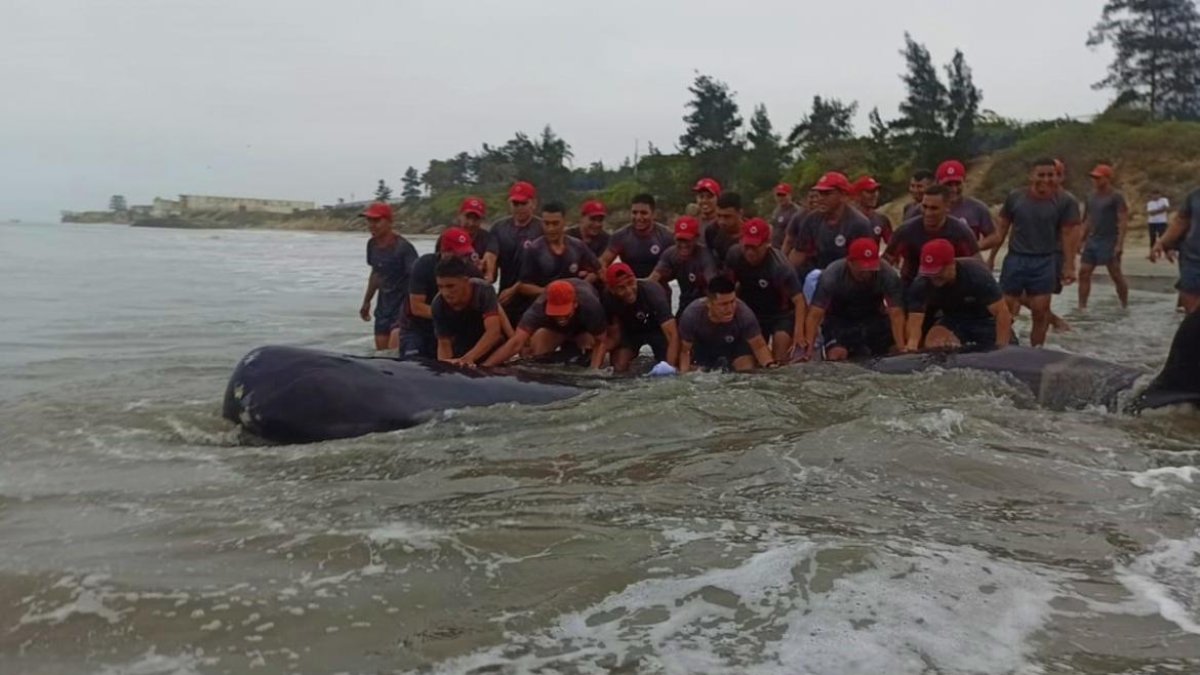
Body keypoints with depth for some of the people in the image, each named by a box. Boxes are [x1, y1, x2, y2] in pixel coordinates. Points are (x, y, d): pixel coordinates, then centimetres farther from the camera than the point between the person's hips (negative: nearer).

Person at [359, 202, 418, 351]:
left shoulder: (403, 247, -18)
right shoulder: (372, 244, 5)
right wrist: (367, 301, 25)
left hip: (403, 304, -7)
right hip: (383, 306, 8)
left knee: (394, 351, -19)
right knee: (381, 352, 8)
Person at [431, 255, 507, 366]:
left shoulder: (484, 291, -31)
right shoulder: (438, 305, -23)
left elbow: (493, 331, -41)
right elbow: (444, 344, -17)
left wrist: (467, 358, -54)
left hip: (494, 353, -2)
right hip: (462, 352, 2)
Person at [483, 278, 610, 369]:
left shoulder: (590, 306, -42)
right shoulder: (539, 307, -41)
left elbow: (601, 342, -31)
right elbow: (516, 343, -49)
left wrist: (594, 370, -48)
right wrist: (484, 367, -61)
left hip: (585, 326, 0)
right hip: (553, 328, 0)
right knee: (536, 345, -22)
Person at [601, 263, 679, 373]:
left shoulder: (653, 292, -38)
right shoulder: (607, 299, -28)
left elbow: (673, 336, -41)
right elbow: (614, 337, -18)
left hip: (657, 329, -2)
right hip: (629, 330, 2)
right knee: (619, 370, -14)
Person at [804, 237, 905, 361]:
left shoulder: (889, 274, -26)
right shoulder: (831, 275, -29)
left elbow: (896, 313, -27)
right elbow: (815, 314, -32)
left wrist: (901, 347, -40)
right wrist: (809, 348, -43)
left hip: (873, 317, 3)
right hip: (839, 319, -2)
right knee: (837, 355, -26)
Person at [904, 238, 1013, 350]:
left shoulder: (976, 274, -29)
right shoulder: (920, 285, -23)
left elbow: (1002, 311, -29)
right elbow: (915, 320, -29)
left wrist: (1001, 346, -37)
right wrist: (912, 346, -50)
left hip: (985, 319, -2)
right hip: (952, 319, 2)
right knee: (933, 343, -26)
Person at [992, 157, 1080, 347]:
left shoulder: (1061, 203, -2)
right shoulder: (1015, 198, -2)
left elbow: (1067, 234, 1)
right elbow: (1002, 229, 5)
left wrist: (1069, 266, -3)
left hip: (1044, 262, 0)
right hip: (1015, 259, 0)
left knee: (1040, 311, 1)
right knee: (1005, 308, 3)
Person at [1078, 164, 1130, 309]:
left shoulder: (1116, 197, -7)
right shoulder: (1091, 197, 12)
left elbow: (1123, 222, -12)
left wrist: (1119, 244, -20)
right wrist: (1082, 241, 13)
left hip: (1110, 242, -6)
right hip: (1092, 241, 6)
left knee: (1116, 275, 1)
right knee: (1083, 273, -1)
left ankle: (1125, 306, 14)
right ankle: (1082, 306, 2)